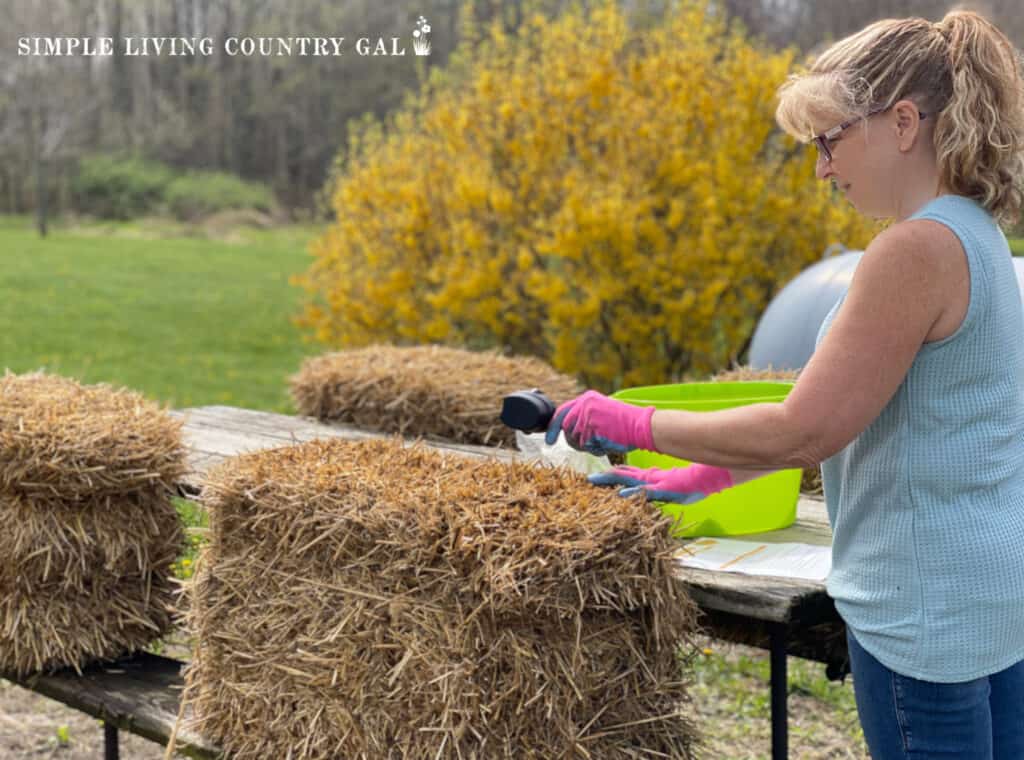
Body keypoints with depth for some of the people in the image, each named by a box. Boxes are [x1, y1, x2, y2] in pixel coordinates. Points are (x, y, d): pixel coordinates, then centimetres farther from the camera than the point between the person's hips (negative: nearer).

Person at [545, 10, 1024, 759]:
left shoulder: (920, 246, -22)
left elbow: (803, 432, -22)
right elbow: (846, 417, 12)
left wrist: (636, 424, -11)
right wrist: (697, 479, 10)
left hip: (926, 607, -9)